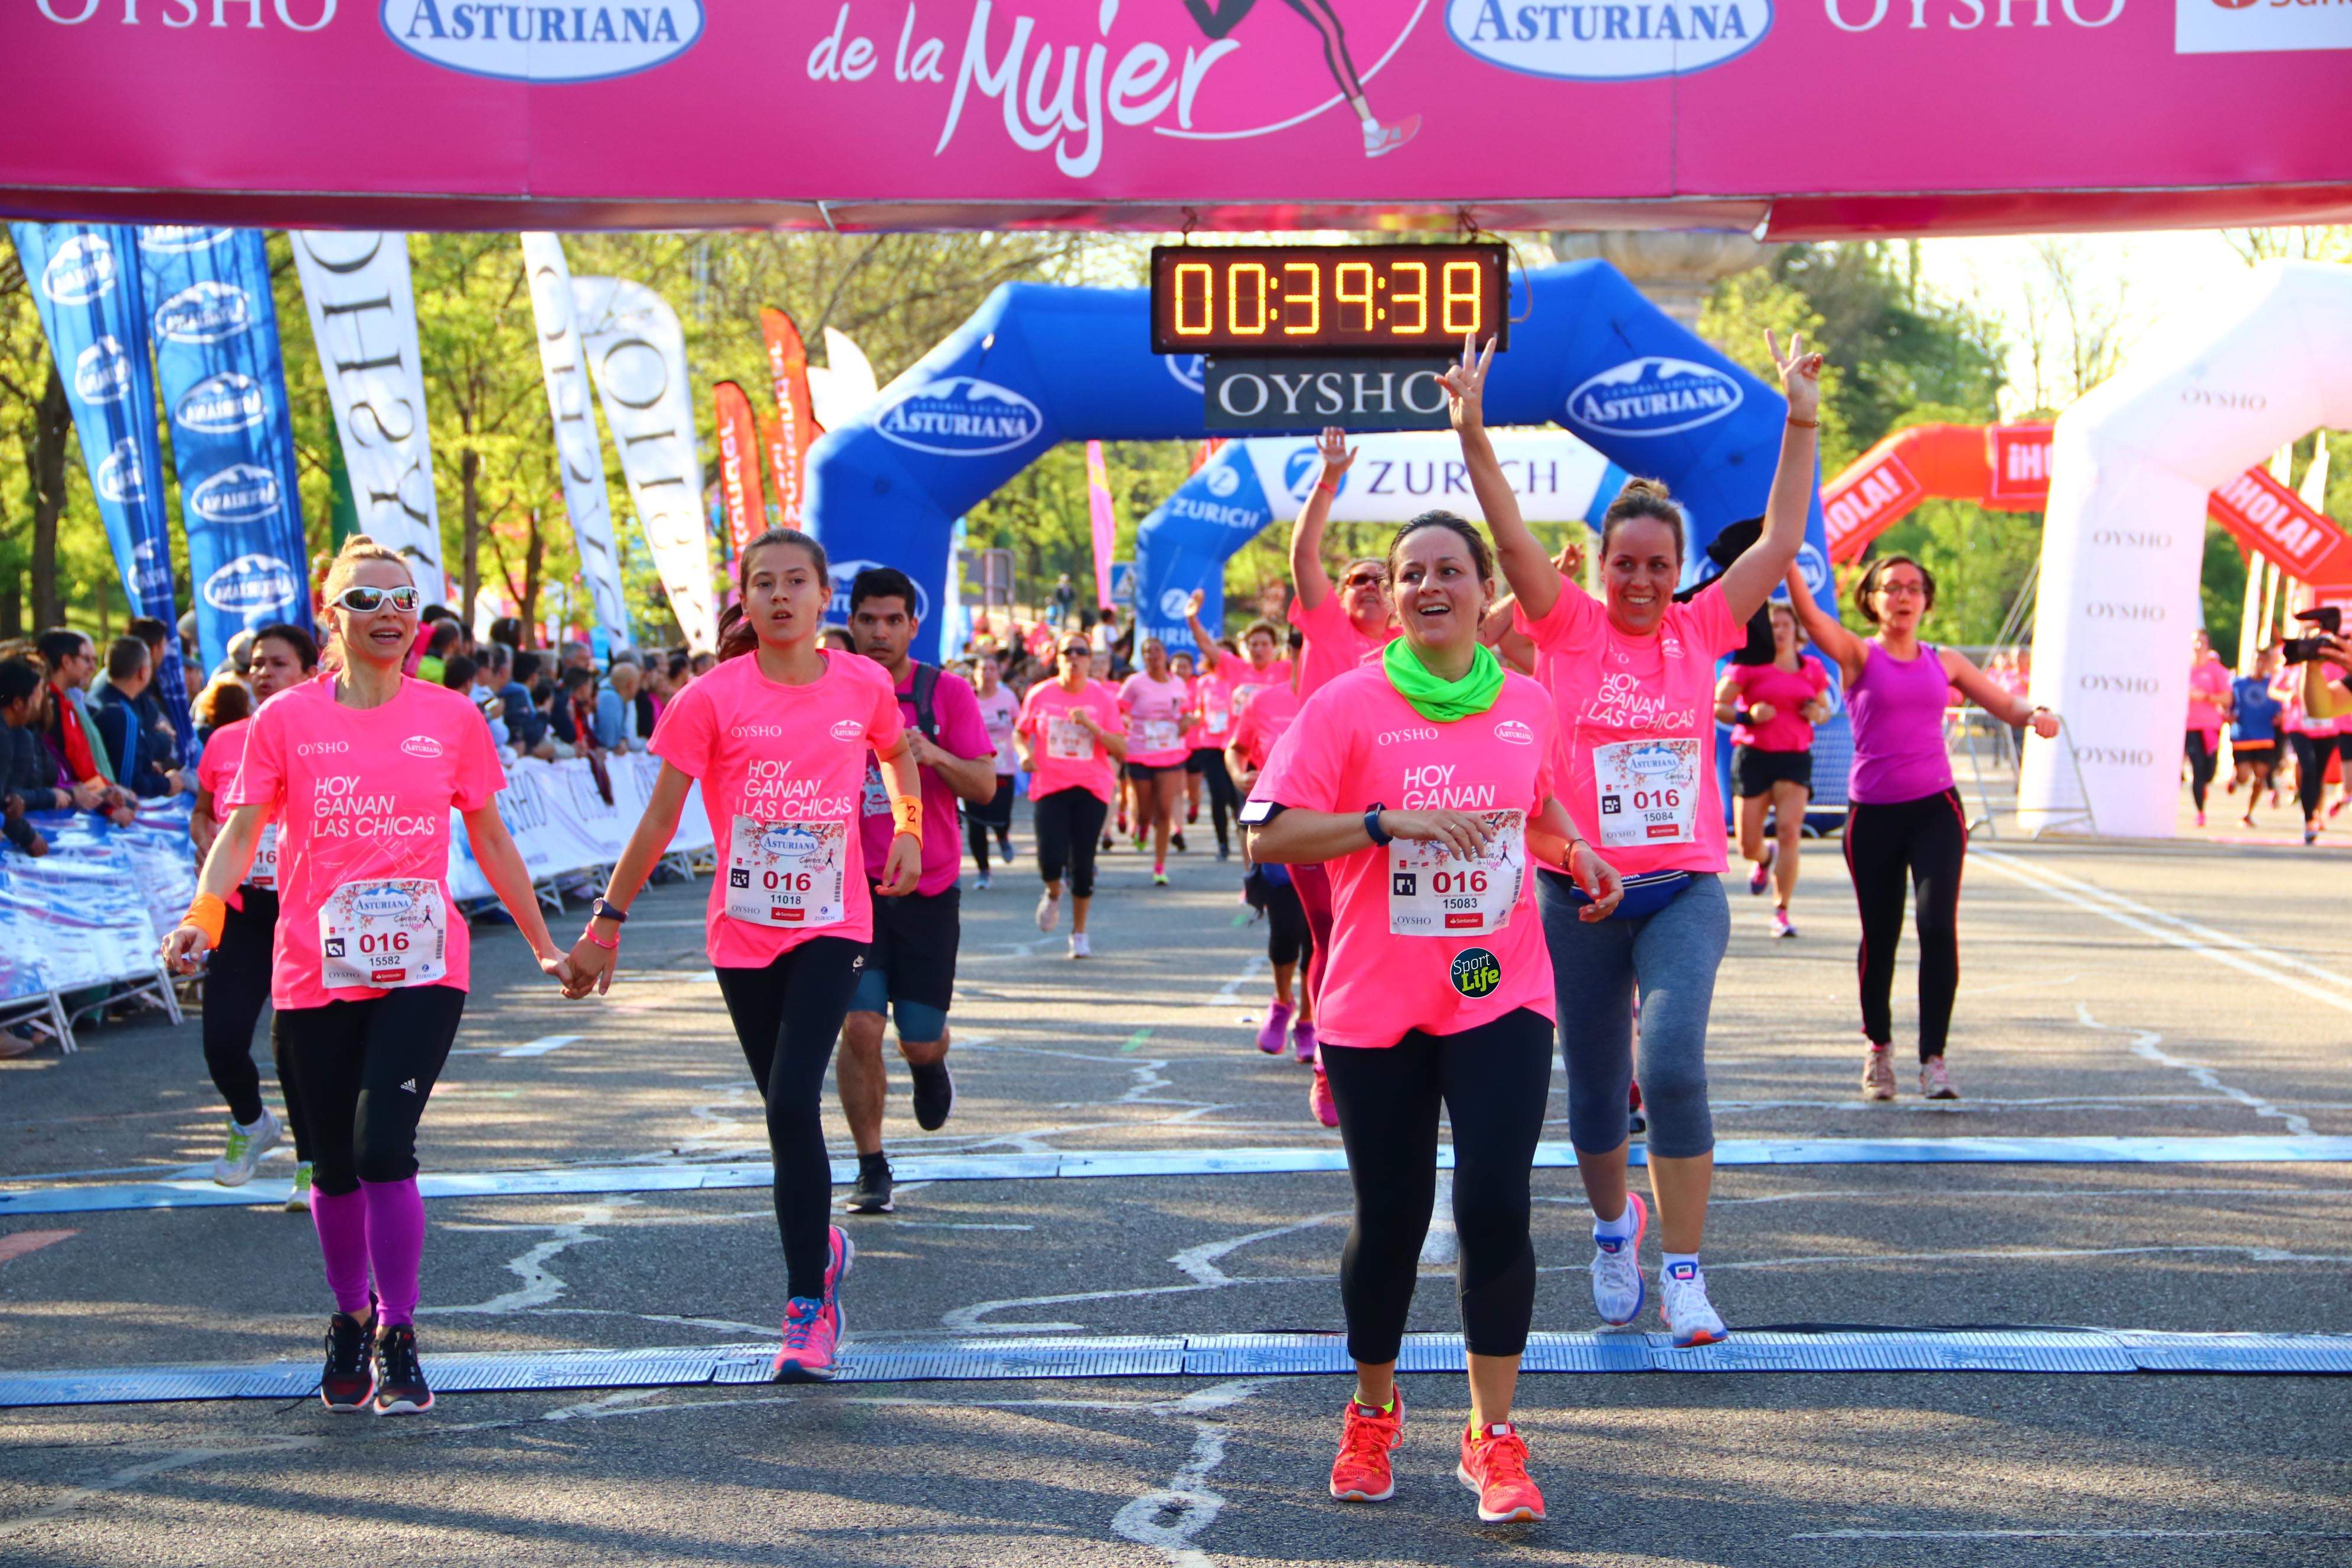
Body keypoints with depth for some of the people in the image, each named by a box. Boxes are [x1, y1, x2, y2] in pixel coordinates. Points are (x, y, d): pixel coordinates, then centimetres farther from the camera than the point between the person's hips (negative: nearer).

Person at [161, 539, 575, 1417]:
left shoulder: (451, 717, 5)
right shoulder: (285, 720, 2)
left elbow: (490, 839, 14)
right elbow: (242, 829, -3)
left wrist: (544, 946, 18)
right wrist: (202, 915, -21)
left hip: (422, 969, -1)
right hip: (314, 974, 1)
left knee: (383, 1146, -16)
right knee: (334, 1165, 10)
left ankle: (397, 1341, -4)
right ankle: (350, 1319, 34)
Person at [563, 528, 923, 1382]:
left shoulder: (864, 685, -1)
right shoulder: (712, 698, -6)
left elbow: (897, 753, 23)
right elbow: (659, 817, -3)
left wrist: (908, 833, 13)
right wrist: (607, 922, -3)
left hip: (831, 925, -1)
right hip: (743, 932, 1)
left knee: (793, 1103, -16)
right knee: (787, 1111, 9)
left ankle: (808, 1309, -9)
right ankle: (822, 1247, 37)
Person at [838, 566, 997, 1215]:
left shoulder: (946, 691, -2)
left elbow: (984, 786, -5)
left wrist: (933, 755, -23)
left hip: (929, 890, 0)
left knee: (921, 1040, 3)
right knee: (859, 1028, -11)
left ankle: (928, 1065, 42)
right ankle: (871, 1169, 3)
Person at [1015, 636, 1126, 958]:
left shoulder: (1103, 698, 0)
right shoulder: (1040, 695, 2)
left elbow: (1121, 750, -3)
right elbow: (1020, 732, 16)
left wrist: (1091, 725, -17)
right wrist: (1025, 752, -6)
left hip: (1091, 789, 0)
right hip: (1049, 787, 0)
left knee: (1083, 864, 1)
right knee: (1051, 860, -15)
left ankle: (1079, 933, 19)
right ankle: (1053, 894, 22)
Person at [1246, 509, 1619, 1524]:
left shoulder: (1525, 704, 5)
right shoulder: (1349, 705, -6)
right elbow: (1268, 836, -13)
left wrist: (1576, 852, 6)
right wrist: (1390, 821, -23)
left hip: (1501, 996, 2)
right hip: (1376, 1009, -2)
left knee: (1495, 1206, -10)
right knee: (1390, 1220, 6)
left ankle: (1493, 1439, 1)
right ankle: (1372, 1413, 30)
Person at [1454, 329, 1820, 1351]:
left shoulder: (1701, 631, 5)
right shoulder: (1568, 628, 0)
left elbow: (1781, 542, 4)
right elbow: (1512, 538, -10)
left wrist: (1802, 425, 0)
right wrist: (1472, 437, -22)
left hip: (1683, 889, 0)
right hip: (1576, 893, 0)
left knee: (1673, 1065, -19)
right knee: (1594, 1088, 10)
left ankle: (1683, 1278, -11)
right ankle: (1615, 1227, 40)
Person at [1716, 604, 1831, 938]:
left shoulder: (1812, 669, 10)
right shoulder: (1749, 666, -1)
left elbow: (1825, 707, 23)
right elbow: (1716, 706, -3)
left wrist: (1818, 713, -1)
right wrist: (1747, 716, -20)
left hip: (1795, 759, 1)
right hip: (1753, 756, -1)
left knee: (1789, 832, -17)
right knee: (1748, 846, -1)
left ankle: (1781, 912, -7)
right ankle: (1764, 859, 40)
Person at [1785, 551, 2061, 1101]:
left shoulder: (1944, 662, 11)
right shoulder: (1859, 655, 1)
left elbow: (2005, 705, 16)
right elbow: (1808, 612, -15)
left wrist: (2035, 713, -8)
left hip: (1936, 808, 1)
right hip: (1873, 814, -1)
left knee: (1938, 927, -15)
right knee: (1879, 937, 7)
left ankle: (1934, 1057, -11)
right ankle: (1878, 1048, 29)